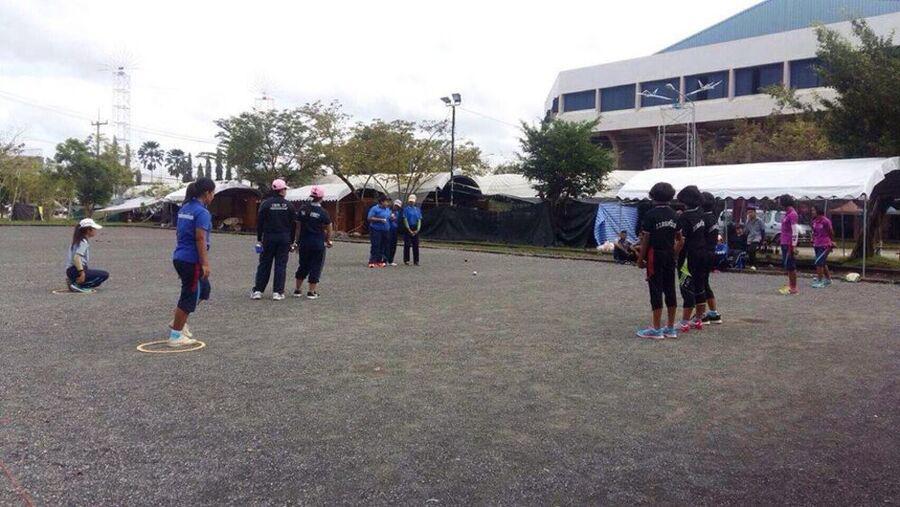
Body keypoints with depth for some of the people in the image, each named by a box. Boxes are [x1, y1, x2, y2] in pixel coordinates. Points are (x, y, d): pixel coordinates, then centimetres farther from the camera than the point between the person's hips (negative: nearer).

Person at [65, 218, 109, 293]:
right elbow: (76, 258, -27)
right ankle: (79, 285, -15)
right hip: (75, 271, -10)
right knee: (105, 275, -14)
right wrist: (81, 272, -31)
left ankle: (73, 282, 10)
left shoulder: (79, 241, 17)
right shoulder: (83, 242, -13)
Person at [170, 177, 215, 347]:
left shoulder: (184, 208, 11)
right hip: (192, 261, -9)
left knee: (204, 289, 22)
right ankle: (175, 336, 8)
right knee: (190, 296, 1)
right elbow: (200, 239, -22)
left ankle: (179, 321, 23)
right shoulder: (201, 212, -16)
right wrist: (205, 263, -20)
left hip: (179, 257, 9)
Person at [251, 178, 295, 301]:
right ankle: (278, 292, 2)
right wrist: (291, 241, 11)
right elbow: (292, 225, 4)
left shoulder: (265, 204, -2)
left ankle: (258, 291, 6)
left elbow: (260, 222, -2)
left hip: (268, 237, 0)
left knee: (264, 264, 7)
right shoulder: (289, 206, 1)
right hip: (284, 238, 0)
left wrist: (259, 239, 4)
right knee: (281, 265, 4)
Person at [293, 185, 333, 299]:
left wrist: (297, 241, 10)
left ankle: (298, 290, 21)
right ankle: (311, 292, 8)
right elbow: (329, 229, -5)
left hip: (304, 242, 4)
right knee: (316, 266, 6)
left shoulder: (303, 209, 0)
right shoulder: (323, 212, -11)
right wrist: (328, 241, 12)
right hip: (318, 243, -4)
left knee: (303, 265, 17)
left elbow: (298, 226, 3)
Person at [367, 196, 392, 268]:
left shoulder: (388, 210, 16)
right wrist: (380, 220, -18)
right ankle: (372, 262, -10)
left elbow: (389, 218, 27)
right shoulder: (375, 208, -6)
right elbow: (369, 218, -12)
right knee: (375, 246, -11)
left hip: (385, 231, 7)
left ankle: (379, 261, 12)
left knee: (383, 247, 5)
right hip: (376, 230, -7)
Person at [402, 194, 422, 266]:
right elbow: (405, 220, -6)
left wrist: (417, 229, -5)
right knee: (407, 245, -3)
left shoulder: (417, 209, 12)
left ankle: (416, 260, 7)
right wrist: (409, 230, -12)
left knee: (416, 245, 3)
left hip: (415, 229, 4)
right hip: (407, 229, -4)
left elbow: (419, 220, 9)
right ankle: (406, 260, 3)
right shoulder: (406, 209, 0)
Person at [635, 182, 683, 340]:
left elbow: (646, 239, -11)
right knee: (670, 290, 10)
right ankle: (670, 328, 17)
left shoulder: (650, 214, -11)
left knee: (656, 291, -3)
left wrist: (640, 259, -4)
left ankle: (656, 329, 0)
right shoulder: (674, 214, 7)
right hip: (670, 256, 6)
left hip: (655, 256, -6)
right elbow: (680, 239, 9)